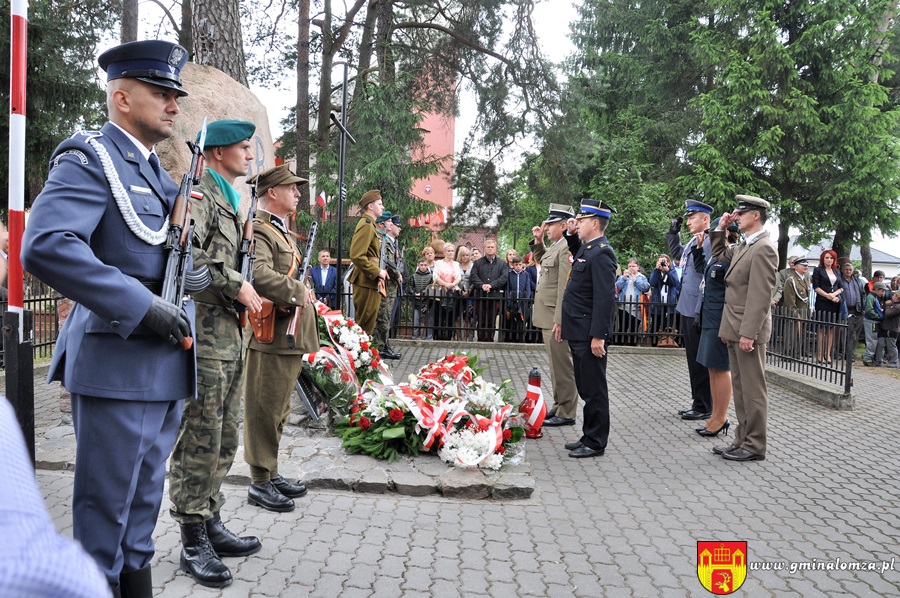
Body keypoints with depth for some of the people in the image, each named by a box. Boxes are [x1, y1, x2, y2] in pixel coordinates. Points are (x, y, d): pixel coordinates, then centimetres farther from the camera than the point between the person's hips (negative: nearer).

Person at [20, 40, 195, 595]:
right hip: (119, 367, -8)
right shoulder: (91, 156, -8)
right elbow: (46, 245, -24)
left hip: (167, 367, 8)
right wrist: (142, 307, -24)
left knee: (142, 507, 18)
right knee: (105, 513, 4)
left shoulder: (158, 172, 18)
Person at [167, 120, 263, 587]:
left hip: (231, 332, 10)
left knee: (224, 439, 14)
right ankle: (193, 541, 8)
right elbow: (188, 253, -24)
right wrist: (237, 286, -16)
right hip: (204, 333, -10)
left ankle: (211, 523, 25)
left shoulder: (230, 201, 22)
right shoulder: (198, 194, -8)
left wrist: (249, 297, 14)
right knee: (200, 439, -3)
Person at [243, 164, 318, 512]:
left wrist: (302, 294, 11)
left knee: (278, 410, 18)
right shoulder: (257, 229, -14)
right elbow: (258, 274, -31)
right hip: (269, 337, -10)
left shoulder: (281, 230, 20)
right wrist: (297, 291, -23)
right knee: (263, 411, 0)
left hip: (289, 337, 10)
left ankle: (271, 474, 30)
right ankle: (259, 483, 11)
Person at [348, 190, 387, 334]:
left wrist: (379, 271, 13)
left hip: (371, 282, 11)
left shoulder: (370, 225, 19)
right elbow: (357, 256, -24)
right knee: (365, 326, -5)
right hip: (367, 282, -11)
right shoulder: (366, 225, -14)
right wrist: (378, 272, -17)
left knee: (366, 324, 16)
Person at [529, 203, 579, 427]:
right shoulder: (555, 246, 13)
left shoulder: (567, 248, -17)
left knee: (562, 366, -2)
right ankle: (558, 406, 27)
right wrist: (538, 241, 18)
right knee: (556, 365, 17)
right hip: (548, 317, 10)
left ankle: (566, 414, 6)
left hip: (556, 319, -10)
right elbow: (543, 262, 34)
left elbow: (565, 287, -21)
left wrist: (559, 321, -23)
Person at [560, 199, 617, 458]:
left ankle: (595, 443, 11)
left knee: (593, 389, 1)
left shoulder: (601, 253, -17)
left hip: (590, 335, -10)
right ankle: (589, 437, 27)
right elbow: (577, 254, 39)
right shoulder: (587, 248, 12)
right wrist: (571, 234, 20)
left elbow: (605, 298, -22)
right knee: (585, 388, 17)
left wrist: (598, 336, -24)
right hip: (578, 332, 10)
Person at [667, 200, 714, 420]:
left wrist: (701, 314, -23)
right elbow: (677, 254, 36)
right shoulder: (693, 242, 13)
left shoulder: (711, 242, -16)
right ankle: (697, 402, 25)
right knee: (692, 359, 15)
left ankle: (704, 407, 11)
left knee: (700, 361, 0)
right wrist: (673, 233, 23)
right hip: (687, 310, 9)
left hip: (698, 313, -9)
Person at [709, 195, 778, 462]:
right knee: (740, 388, 14)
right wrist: (720, 229, 18)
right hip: (735, 329, 9)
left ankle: (755, 447, 8)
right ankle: (743, 440, 22)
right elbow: (718, 255, 34)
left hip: (748, 330, -9)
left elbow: (760, 295, -19)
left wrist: (748, 333, -22)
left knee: (753, 389, -1)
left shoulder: (763, 248, -14)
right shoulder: (742, 247, 14)